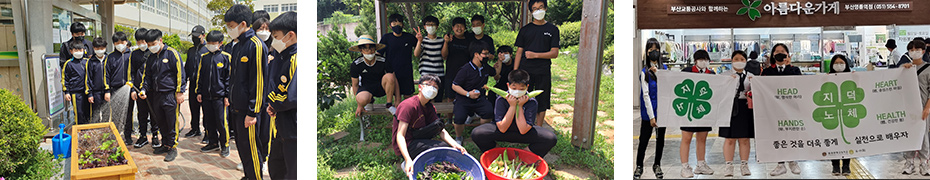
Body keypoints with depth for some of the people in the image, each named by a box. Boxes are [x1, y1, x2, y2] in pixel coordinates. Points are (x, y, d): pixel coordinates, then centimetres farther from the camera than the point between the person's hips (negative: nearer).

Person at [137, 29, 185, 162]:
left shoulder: (171, 53, -7)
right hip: (156, 95, 7)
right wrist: (143, 89, 2)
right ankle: (165, 145, 24)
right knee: (161, 122, 13)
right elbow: (147, 76, 19)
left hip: (170, 94, -7)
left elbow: (179, 73, -9)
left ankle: (172, 147, 4)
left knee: (172, 122, -3)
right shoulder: (151, 58, 14)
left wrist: (180, 92, -12)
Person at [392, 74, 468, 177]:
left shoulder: (429, 107, 7)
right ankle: (408, 164, -13)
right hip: (405, 146, -8)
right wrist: (408, 160, -42)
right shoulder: (409, 105, -20)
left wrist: (455, 145, -22)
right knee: (445, 147, -18)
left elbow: (441, 131, -1)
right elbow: (400, 136, -27)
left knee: (438, 124, -7)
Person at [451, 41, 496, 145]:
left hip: (479, 99, 4)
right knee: (460, 118, -31)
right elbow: (454, 86, -9)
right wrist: (468, 94, -20)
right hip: (463, 100, -4)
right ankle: (459, 137, 4)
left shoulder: (486, 67, 8)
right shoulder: (465, 69, -13)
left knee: (489, 112, -27)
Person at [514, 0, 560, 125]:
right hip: (525, 71, 1)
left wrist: (535, 55, -12)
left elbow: (555, 53, -1)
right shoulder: (525, 29, 8)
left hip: (543, 72, -1)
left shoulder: (552, 30, 5)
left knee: (542, 103, 5)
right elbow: (519, 52, 7)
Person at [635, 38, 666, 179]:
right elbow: (646, 94, -12)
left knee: (661, 138, 13)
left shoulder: (664, 68, 5)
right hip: (649, 110, -4)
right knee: (644, 139, 3)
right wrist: (651, 116, -15)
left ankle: (657, 165, 29)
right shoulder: (645, 72, -9)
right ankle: (639, 166, 18)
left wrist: (658, 73, -14)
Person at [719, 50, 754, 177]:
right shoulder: (725, 75, 8)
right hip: (730, 106, -2)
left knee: (745, 138, 5)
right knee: (730, 138, -3)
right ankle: (728, 165, 4)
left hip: (746, 107, 2)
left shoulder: (751, 76, 16)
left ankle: (744, 165, 13)